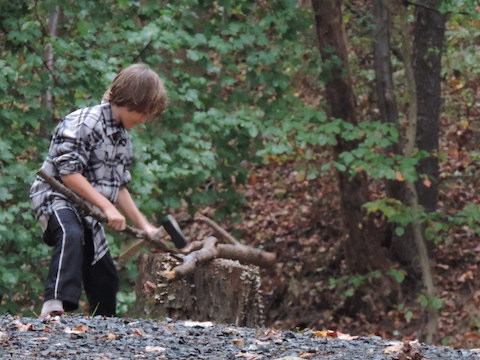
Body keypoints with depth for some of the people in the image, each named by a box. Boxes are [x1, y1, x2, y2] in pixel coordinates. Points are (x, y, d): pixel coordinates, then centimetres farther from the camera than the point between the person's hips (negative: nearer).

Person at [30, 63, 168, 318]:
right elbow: (68, 172, -22)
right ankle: (54, 305, -54)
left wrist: (143, 226, 16)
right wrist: (107, 207, -22)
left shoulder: (123, 138, 14)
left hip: (88, 210, 9)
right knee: (71, 235, -39)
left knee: (104, 277, 11)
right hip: (54, 196, -9)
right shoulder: (85, 122, -15)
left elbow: (118, 188, 21)